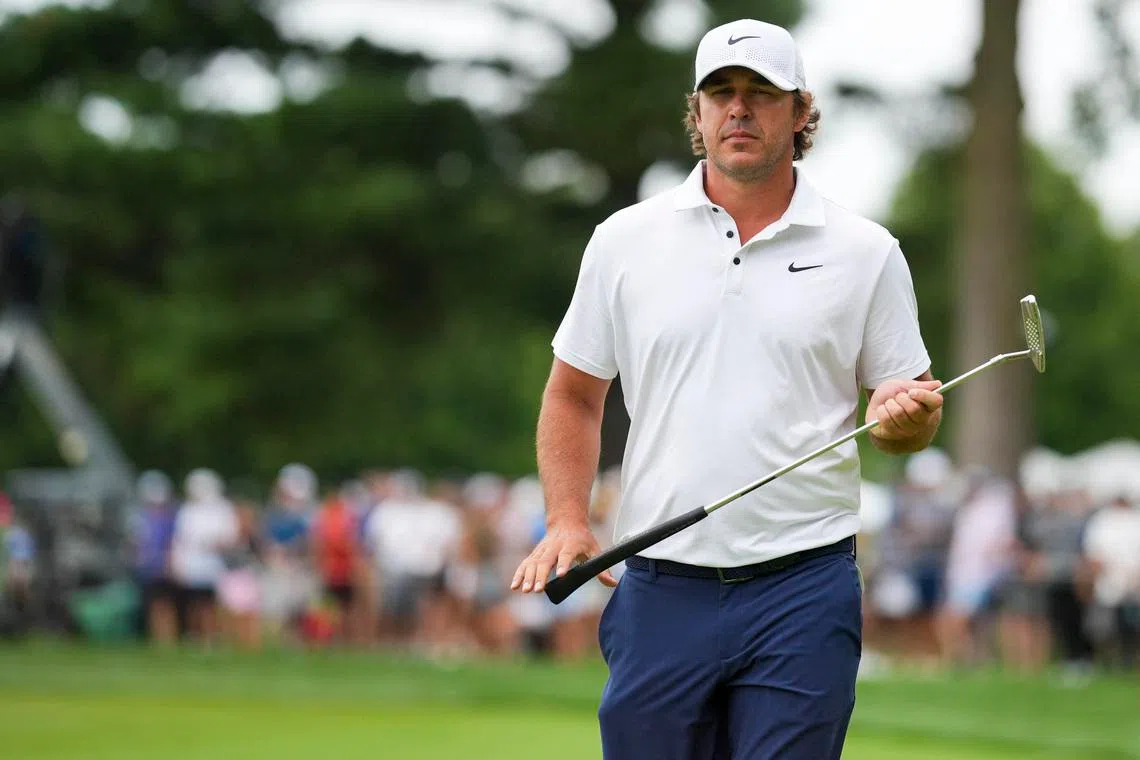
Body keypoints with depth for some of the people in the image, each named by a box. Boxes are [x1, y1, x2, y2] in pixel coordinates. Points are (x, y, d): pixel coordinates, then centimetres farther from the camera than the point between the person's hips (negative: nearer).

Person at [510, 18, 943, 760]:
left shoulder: (867, 252, 4)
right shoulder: (625, 240, 7)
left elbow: (912, 411, 10)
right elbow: (575, 395, 14)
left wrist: (905, 417, -14)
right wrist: (568, 522, 1)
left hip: (803, 589, -1)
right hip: (662, 588, 2)